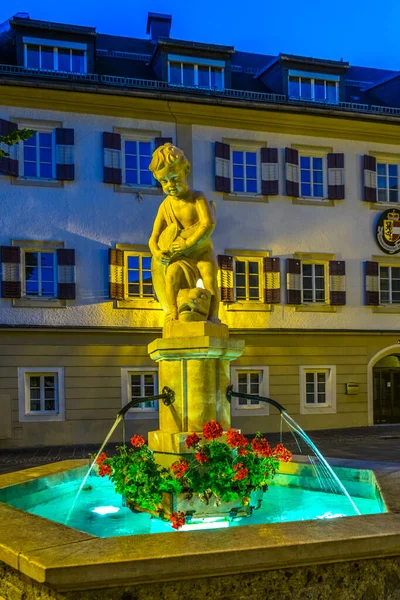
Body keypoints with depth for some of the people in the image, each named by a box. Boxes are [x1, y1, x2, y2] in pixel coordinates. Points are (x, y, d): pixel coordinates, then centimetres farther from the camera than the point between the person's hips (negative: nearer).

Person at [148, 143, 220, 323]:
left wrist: (187, 243, -29)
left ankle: (213, 316, -19)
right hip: (179, 257, 1)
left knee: (210, 277, -23)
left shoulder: (198, 198, -8)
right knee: (172, 273, -25)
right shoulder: (165, 206, 0)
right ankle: (172, 315, -24)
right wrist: (157, 252, -23)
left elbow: (208, 224, -22)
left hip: (201, 251, -1)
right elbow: (154, 237, -1)